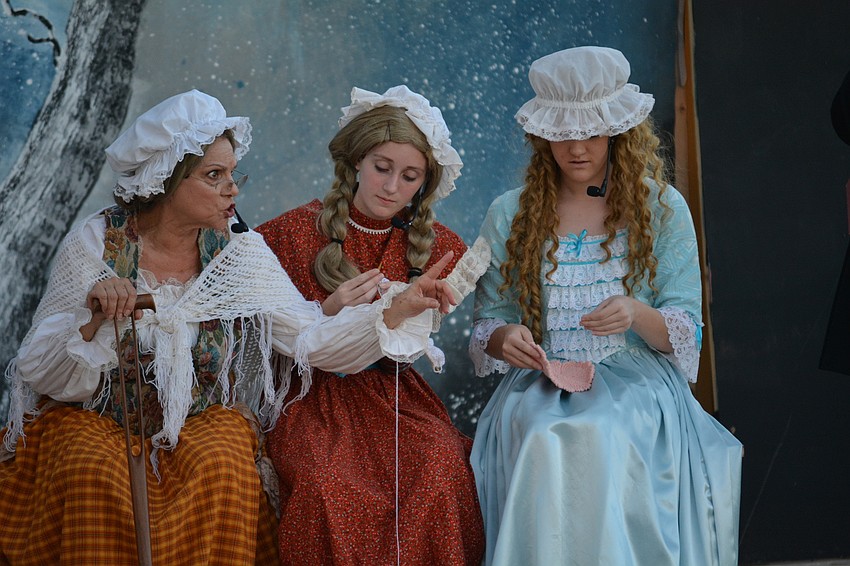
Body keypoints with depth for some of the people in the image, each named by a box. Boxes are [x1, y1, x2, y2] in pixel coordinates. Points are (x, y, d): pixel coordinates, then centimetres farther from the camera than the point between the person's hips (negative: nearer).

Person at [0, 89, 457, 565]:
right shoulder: (95, 245, -8)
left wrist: (397, 308, -23)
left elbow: (311, 339, -10)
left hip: (203, 422, 2)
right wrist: (92, 322, -30)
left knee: (222, 469, -29)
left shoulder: (240, 253, -2)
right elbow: (43, 374, -10)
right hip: (95, 421, -1)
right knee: (96, 474, -31)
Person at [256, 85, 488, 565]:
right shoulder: (297, 231, 1)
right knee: (325, 481, -33)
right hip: (317, 396, -2)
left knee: (442, 470, -30)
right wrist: (328, 314, -13)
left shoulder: (436, 245, 7)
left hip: (398, 394, 2)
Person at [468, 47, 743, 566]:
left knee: (602, 441, -35)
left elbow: (685, 333, 4)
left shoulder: (662, 208, 7)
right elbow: (485, 326, 13)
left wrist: (637, 315, -18)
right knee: (545, 445, -34)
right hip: (540, 385, 1)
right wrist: (503, 338, -11)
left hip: (638, 386, -1)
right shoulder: (509, 216, 11)